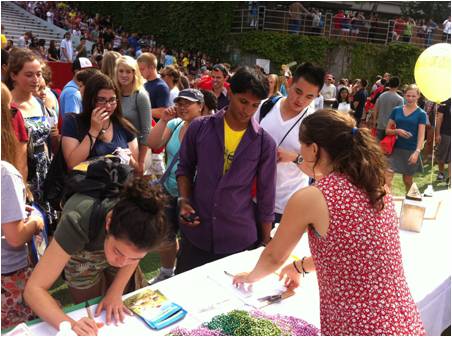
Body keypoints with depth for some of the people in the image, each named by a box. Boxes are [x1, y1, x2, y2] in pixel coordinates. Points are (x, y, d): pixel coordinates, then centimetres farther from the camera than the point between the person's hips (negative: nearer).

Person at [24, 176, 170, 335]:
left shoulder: (142, 220, -36)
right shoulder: (79, 223, -44)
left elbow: (136, 251, -13)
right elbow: (34, 289, -40)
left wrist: (115, 292, -20)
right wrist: (70, 324, -55)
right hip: (83, 256, -2)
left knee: (116, 315, 19)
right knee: (92, 316, 13)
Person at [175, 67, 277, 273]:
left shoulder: (264, 143, -6)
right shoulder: (200, 127, -4)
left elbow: (266, 198, 1)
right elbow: (185, 167, 10)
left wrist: (265, 244, 5)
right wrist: (184, 200, -6)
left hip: (239, 238, -1)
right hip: (195, 232, 2)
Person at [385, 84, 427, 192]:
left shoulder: (421, 114, -2)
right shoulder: (396, 110, 4)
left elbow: (421, 135, -8)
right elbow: (387, 130, 7)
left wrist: (417, 152, -21)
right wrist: (397, 131, -15)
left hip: (411, 150, -1)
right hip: (396, 148, 1)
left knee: (408, 180, 12)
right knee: (387, 174, -15)